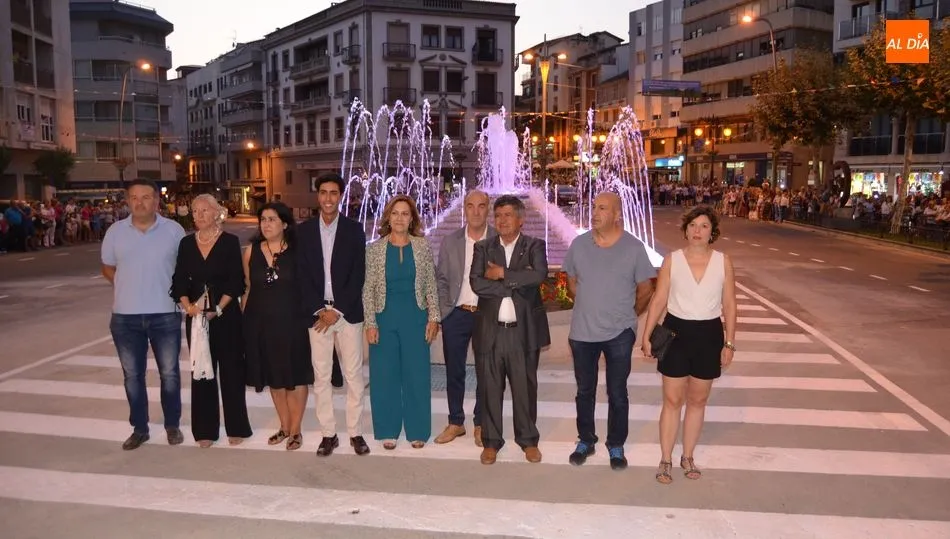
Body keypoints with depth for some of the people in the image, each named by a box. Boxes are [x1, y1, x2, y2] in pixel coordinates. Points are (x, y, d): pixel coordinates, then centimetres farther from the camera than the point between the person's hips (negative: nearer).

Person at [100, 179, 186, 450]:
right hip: (125, 316, 2)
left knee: (169, 373, 8)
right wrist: (128, 286, 2)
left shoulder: (174, 230, -2)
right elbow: (107, 268, 13)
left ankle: (172, 425, 25)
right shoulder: (116, 232, 3)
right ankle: (139, 428, 25)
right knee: (132, 375, 11)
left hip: (165, 314, -2)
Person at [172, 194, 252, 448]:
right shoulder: (187, 243, 6)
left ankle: (236, 427, 16)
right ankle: (205, 429, 19)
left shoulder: (230, 241, -4)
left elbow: (236, 281, -7)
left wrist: (218, 309, -14)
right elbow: (180, 280, 4)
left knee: (231, 370, 3)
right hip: (197, 317, 3)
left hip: (227, 316, -3)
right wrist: (188, 306, -12)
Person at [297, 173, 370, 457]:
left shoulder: (354, 229, 2)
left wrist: (337, 310, -9)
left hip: (348, 312, -1)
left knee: (353, 374, 3)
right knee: (321, 375, 5)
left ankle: (355, 432, 13)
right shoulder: (305, 230, 6)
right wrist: (319, 311, -7)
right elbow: (303, 275, 2)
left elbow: (358, 275, -3)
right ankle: (328, 433, 15)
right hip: (317, 313, 1)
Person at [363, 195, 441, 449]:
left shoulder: (422, 247, 1)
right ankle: (389, 430, 22)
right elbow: (368, 289, -1)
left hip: (415, 319, 0)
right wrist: (370, 323, -6)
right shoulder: (375, 249, -1)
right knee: (385, 376, 7)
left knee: (417, 375, 6)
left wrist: (433, 318, -2)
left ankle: (417, 430, 20)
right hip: (385, 319, 0)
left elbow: (431, 285, 3)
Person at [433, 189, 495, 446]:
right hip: (456, 315, 2)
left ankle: (481, 424, 22)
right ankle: (455, 422, 23)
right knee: (454, 372, 9)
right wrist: (443, 311, 1)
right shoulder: (450, 242, 5)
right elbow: (441, 279, 7)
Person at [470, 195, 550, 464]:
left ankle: (528, 440, 25)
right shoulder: (483, 247, 7)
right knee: (489, 388, 8)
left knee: (525, 387, 9)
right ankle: (491, 441, 22)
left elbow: (539, 275, -17)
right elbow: (477, 283, -9)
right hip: (489, 330, 1)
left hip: (524, 330, -1)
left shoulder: (534, 246, 3)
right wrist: (517, 283, -12)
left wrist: (503, 274, -13)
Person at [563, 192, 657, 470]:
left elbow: (645, 290, 1)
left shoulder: (634, 247, -9)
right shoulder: (579, 244, -2)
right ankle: (585, 441, 32)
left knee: (617, 393, 9)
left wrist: (627, 315, 8)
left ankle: (616, 445, 26)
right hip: (582, 332, 2)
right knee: (585, 391, 15)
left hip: (619, 333, -2)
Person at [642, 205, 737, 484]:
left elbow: (729, 305, 2)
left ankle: (688, 457, 29)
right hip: (676, 331, -1)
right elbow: (658, 300, -3)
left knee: (697, 400, 14)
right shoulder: (672, 260, -4)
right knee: (672, 400, 5)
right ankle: (665, 460, 17)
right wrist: (647, 336, -6)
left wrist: (730, 342, 0)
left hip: (709, 334, 2)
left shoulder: (723, 262, -2)